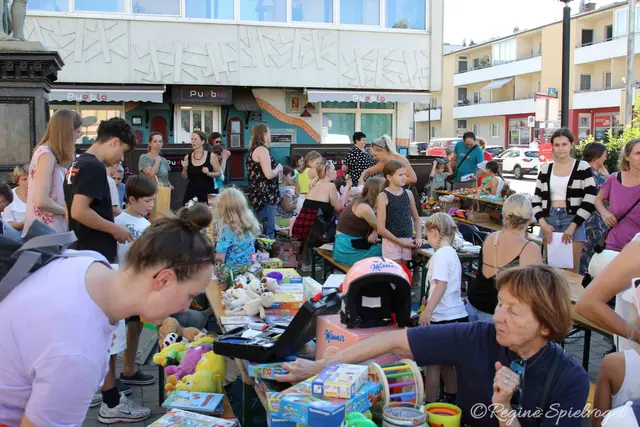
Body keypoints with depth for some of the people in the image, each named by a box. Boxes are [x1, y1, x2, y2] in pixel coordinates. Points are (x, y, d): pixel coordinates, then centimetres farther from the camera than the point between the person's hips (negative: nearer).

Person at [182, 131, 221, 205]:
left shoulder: (211, 156, -1)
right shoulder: (187, 157, 6)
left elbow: (219, 173, 1)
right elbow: (185, 177, 13)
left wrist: (208, 173, -15)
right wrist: (185, 168, -4)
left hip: (207, 192, -2)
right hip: (191, 193, 2)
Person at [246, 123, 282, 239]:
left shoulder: (253, 150, 15)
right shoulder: (262, 150, -14)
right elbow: (269, 174, -22)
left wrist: (276, 169, 16)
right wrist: (278, 168, -4)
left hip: (257, 194, 10)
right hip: (265, 195, -10)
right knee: (268, 230, -8)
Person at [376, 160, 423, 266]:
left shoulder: (408, 194, 7)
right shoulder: (383, 196, -9)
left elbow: (416, 219, 19)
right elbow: (381, 229, -12)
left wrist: (419, 237, 4)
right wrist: (400, 242, -12)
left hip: (407, 241, 5)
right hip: (391, 241, -5)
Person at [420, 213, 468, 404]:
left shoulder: (441, 254, -15)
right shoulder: (452, 253, 14)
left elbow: (441, 284, -24)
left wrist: (428, 311, -25)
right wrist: (429, 301, 28)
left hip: (443, 319, -9)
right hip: (457, 316, 9)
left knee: (433, 363, 1)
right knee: (446, 362, 20)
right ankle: (452, 400, 31)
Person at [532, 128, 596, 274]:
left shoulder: (582, 167, 2)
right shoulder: (545, 168, 11)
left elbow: (590, 200, -4)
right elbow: (536, 199, 11)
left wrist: (573, 226, -11)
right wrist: (543, 223, -4)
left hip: (572, 221, -3)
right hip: (549, 221, 3)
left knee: (571, 271, -5)